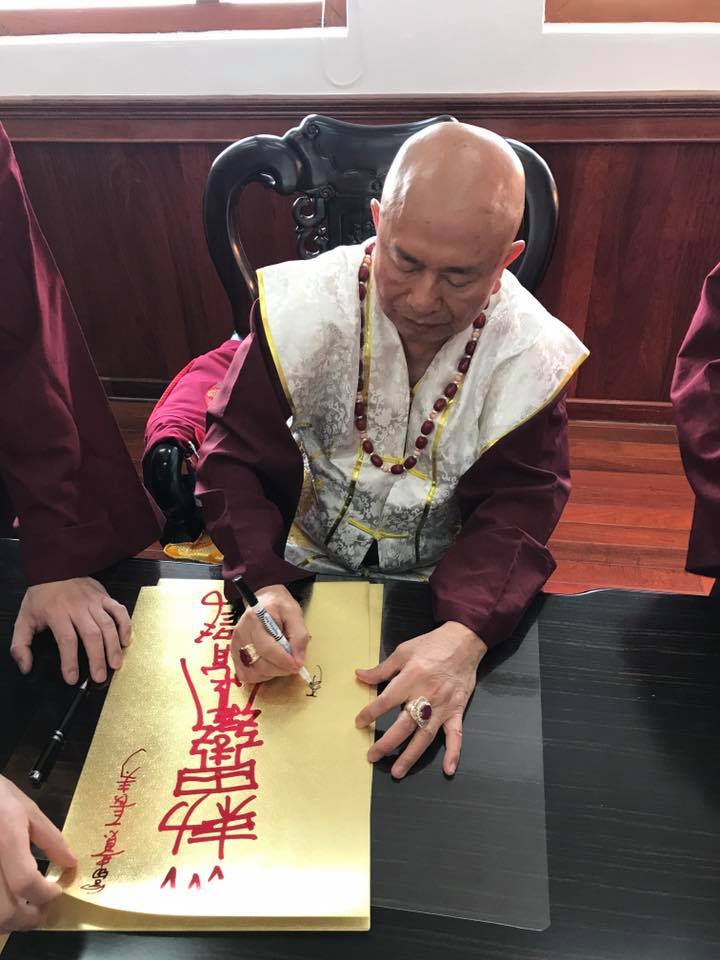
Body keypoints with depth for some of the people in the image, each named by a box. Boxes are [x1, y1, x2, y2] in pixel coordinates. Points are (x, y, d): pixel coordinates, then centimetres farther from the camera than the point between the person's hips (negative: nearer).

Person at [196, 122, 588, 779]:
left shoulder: (532, 353, -15)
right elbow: (239, 455, -14)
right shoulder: (301, 307, -18)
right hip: (300, 571, 0)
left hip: (444, 589, 1)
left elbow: (515, 513, -16)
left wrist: (465, 636, -35)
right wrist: (263, 585, -31)